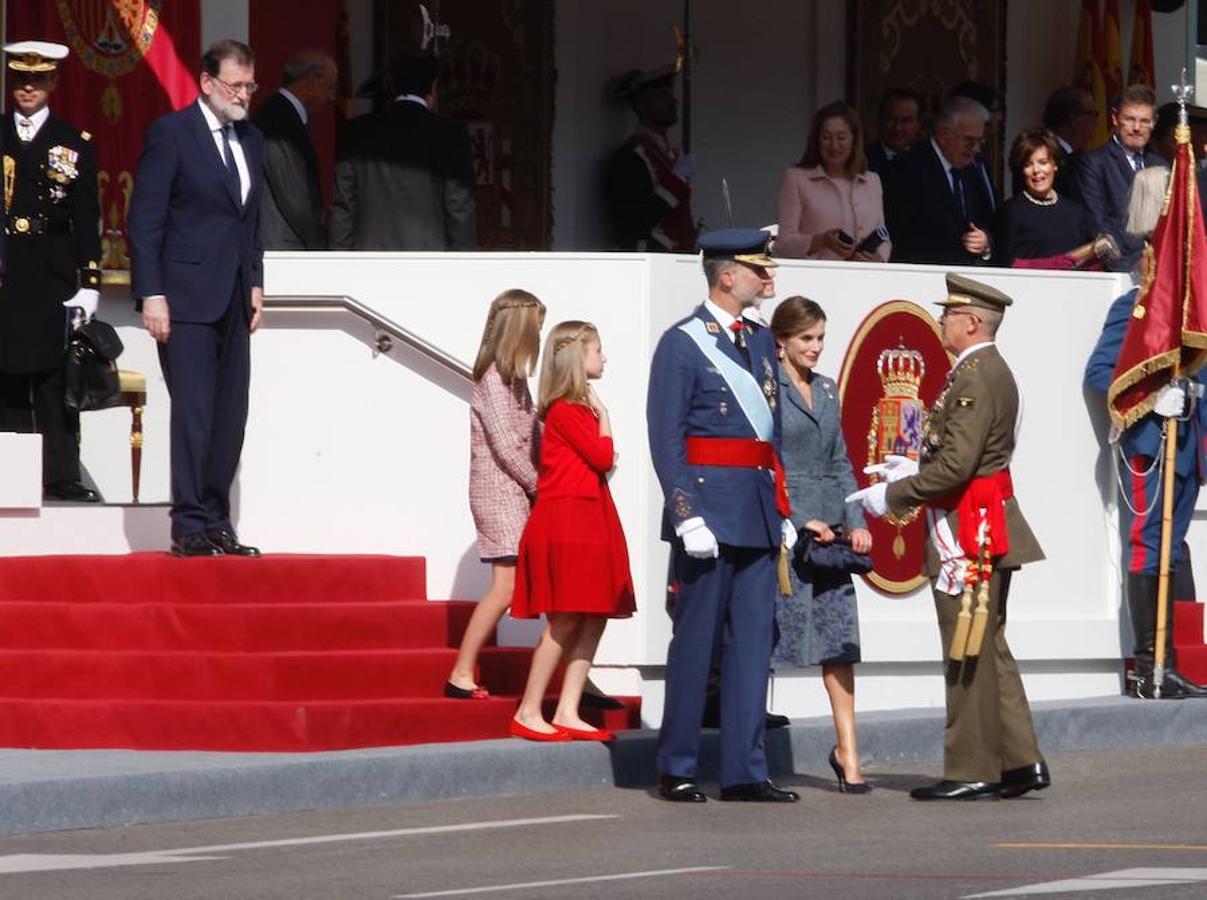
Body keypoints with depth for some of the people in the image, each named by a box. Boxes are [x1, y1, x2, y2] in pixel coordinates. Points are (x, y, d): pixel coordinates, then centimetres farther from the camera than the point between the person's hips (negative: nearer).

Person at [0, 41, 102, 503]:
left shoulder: (74, 144, 6)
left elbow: (87, 221, 4)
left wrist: (89, 283, -3)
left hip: (51, 278, -1)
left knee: (54, 383, -2)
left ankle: (60, 476, -1)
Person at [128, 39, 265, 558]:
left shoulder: (251, 140, 16)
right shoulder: (170, 134, -6)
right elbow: (144, 220, -8)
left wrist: (255, 283, 14)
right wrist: (151, 294, -14)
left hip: (233, 301, 7)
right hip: (186, 299, -7)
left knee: (230, 418, 5)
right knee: (193, 414, -9)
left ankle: (216, 523, 10)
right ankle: (189, 528, -7)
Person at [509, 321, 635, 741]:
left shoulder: (580, 408, 18)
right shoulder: (565, 409, -10)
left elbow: (600, 463, 13)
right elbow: (603, 458, -14)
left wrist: (597, 413, 6)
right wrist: (604, 418, -3)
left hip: (589, 523, 10)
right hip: (566, 522, -10)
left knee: (593, 621, 4)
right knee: (565, 621, -10)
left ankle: (567, 713, 4)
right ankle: (528, 713, -7)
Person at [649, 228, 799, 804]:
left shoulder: (760, 341, 16)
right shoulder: (682, 344, -6)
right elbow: (666, 437, -11)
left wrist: (783, 511, 16)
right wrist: (687, 515, -18)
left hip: (759, 515, 7)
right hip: (709, 506, -7)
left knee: (753, 641, 5)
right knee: (697, 640, -1)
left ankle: (745, 771, 8)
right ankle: (677, 769, 7)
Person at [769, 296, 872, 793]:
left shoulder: (826, 389, 16)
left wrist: (856, 523, 7)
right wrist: (801, 522, -14)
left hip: (828, 528, 7)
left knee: (839, 639, 2)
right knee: (762, 640, -2)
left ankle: (847, 752, 4)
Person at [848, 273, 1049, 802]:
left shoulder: (976, 377, -18)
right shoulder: (992, 371, 14)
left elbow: (956, 465, -24)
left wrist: (893, 495, -16)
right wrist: (914, 468, 17)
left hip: (967, 535, -10)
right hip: (988, 529, 10)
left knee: (969, 654, -4)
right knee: (990, 649, 14)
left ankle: (970, 772, 0)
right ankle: (1020, 762, 16)